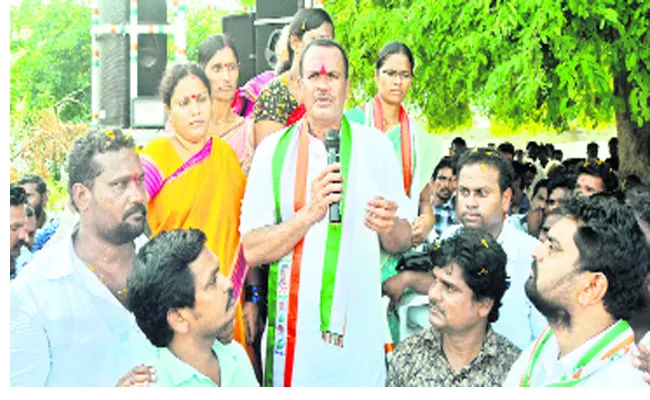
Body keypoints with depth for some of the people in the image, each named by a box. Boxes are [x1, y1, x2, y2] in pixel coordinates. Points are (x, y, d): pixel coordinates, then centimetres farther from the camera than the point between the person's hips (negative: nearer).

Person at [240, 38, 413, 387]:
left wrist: (389, 227, -17)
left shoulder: (376, 145, 4)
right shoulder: (273, 150, 1)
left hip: (361, 330, 1)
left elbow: (403, 241, 6)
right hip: (293, 332, 0)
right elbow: (252, 250, -6)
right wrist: (310, 213, -20)